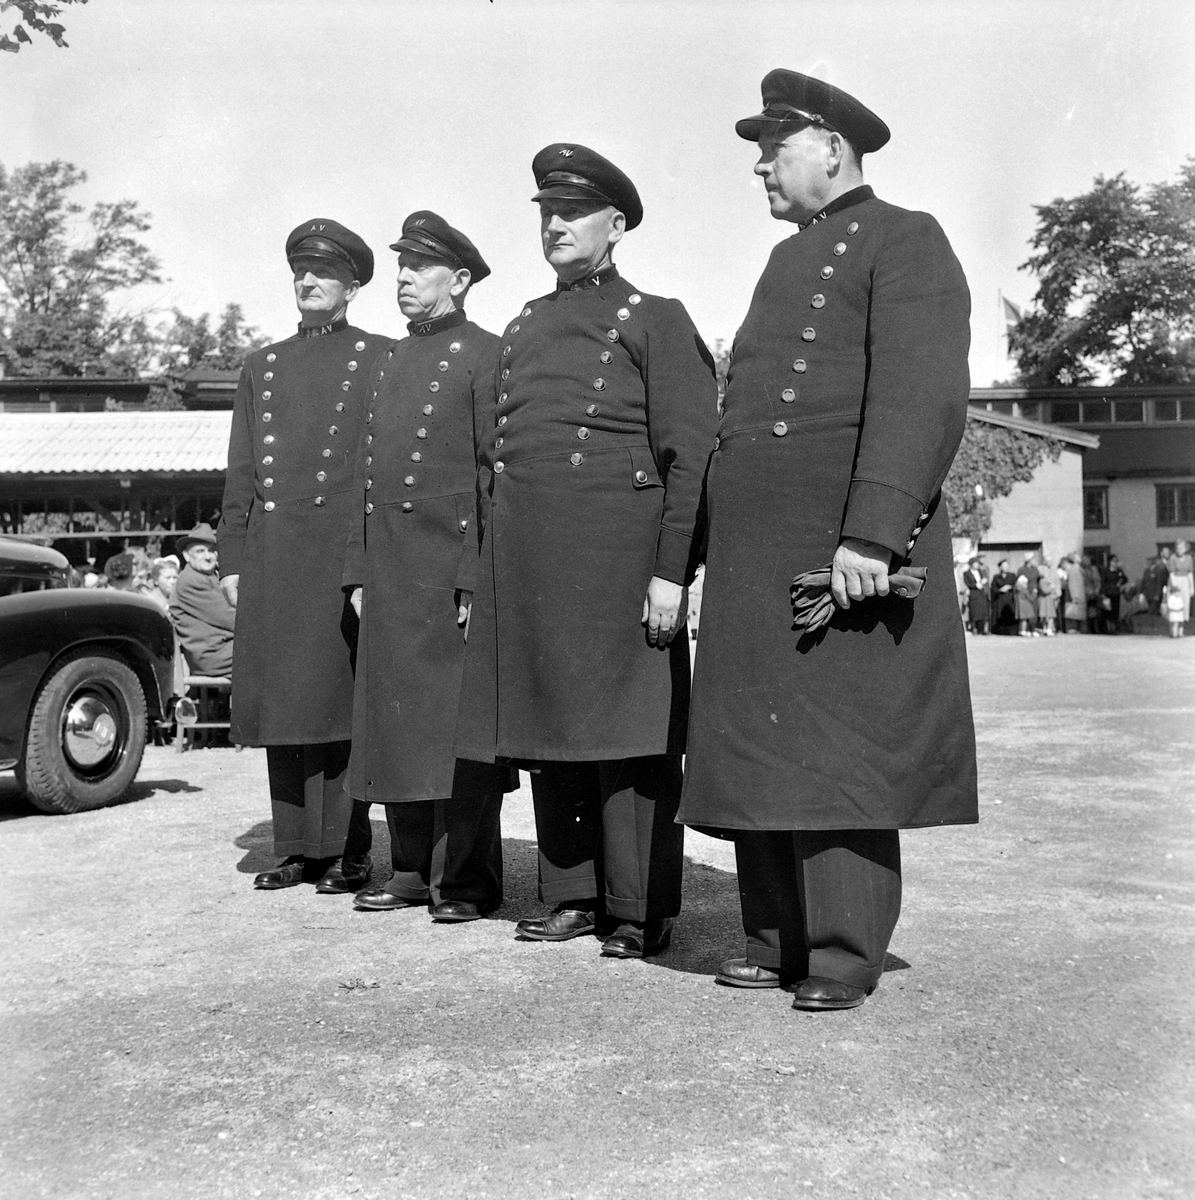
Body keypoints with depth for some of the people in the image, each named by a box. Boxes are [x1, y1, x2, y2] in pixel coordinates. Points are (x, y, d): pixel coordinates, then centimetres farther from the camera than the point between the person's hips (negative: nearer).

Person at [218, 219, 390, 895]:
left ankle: (346, 852, 6)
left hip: (346, 549, -4)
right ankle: (298, 848, 15)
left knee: (341, 699, -3)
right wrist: (233, 558, 10)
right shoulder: (264, 366, 19)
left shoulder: (382, 359, 5)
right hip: (271, 555, 5)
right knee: (282, 703, 6)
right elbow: (241, 472, 17)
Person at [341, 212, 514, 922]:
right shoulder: (390, 363, 20)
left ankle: (468, 880, 5)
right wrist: (359, 571, 12)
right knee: (393, 719, 9)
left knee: (458, 718, -4)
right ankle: (413, 870, 19)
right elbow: (369, 474, 19)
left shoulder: (486, 355, -2)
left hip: (452, 566, -7)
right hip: (388, 570, 7)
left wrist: (476, 575, -17)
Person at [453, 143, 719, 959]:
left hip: (615, 551, -6)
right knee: (548, 734, 8)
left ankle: (643, 912, 7)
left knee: (628, 738, -3)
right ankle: (574, 897, 19)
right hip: (522, 557, 6)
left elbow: (690, 456, -6)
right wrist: (487, 567, 14)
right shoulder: (523, 328, 20)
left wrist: (670, 572, -14)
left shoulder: (657, 320, 3)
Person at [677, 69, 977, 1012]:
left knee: (838, 752, -6)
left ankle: (844, 957, 2)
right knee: (761, 750, 8)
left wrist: (871, 533, -25)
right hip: (756, 561, 8)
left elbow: (923, 396, -15)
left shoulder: (905, 241, -1)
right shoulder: (789, 262, 25)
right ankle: (777, 943, 17)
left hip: (843, 554, -8)